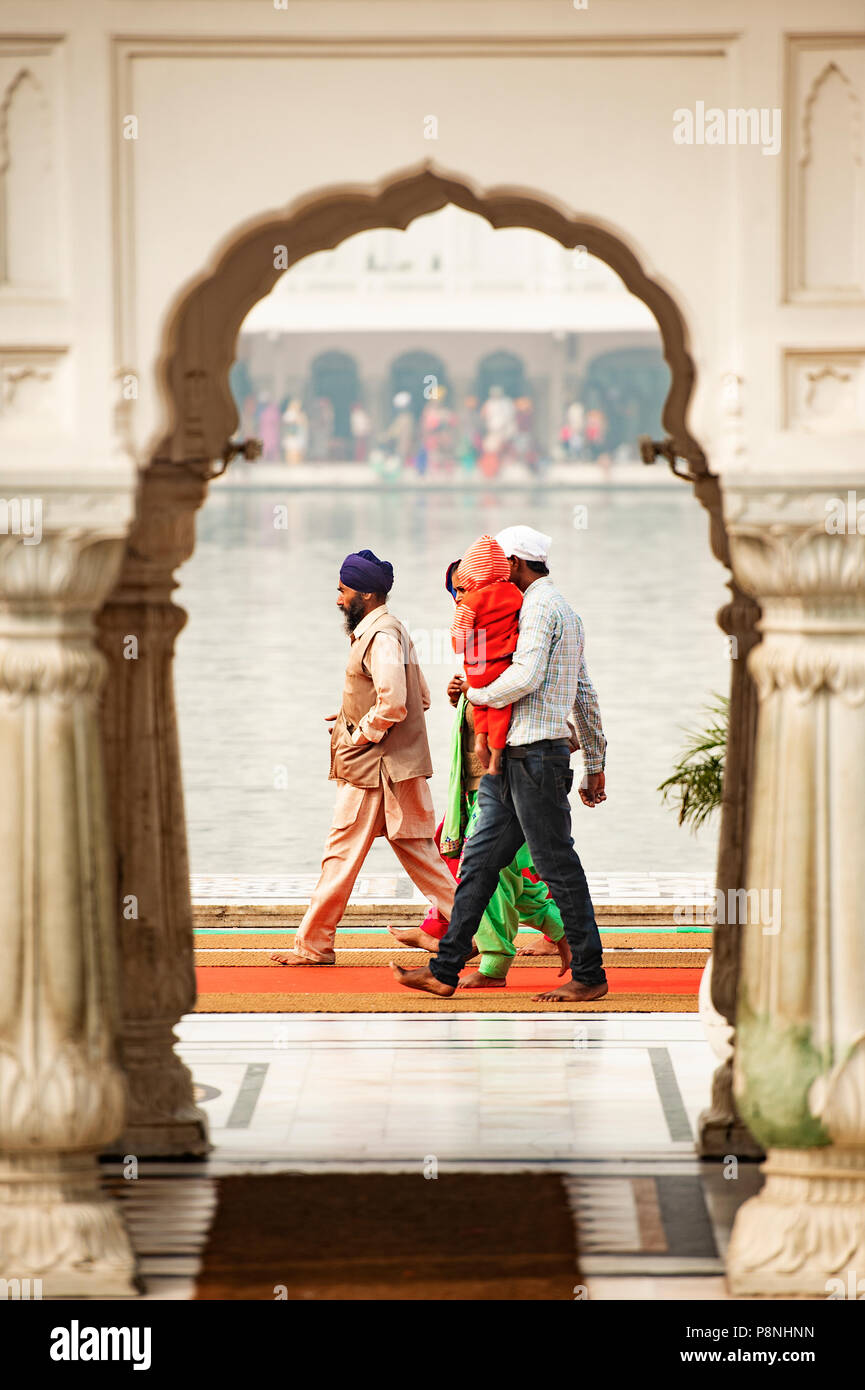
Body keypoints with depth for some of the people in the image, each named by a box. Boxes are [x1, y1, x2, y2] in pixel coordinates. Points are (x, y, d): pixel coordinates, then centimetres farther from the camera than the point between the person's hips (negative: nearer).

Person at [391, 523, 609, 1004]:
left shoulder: (539, 606, -10)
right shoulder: (564, 610, 21)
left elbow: (525, 676, -25)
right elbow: (585, 695, 23)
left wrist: (474, 691, -8)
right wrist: (596, 763, 26)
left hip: (536, 755, -10)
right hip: (515, 757, 10)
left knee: (558, 864, -5)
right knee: (480, 860, 7)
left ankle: (590, 976, 1)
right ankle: (446, 970, 8)